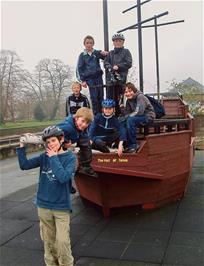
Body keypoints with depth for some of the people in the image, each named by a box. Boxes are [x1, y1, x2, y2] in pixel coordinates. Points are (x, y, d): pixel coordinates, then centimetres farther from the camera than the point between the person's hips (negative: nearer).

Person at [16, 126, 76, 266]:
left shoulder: (70, 157, -10)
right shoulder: (45, 156, 1)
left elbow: (64, 177, -23)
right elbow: (24, 165, -3)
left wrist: (54, 158, -19)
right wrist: (22, 146, -11)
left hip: (62, 207, -3)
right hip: (43, 206, 3)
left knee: (62, 241, -2)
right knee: (48, 241, 15)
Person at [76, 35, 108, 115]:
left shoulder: (97, 53, 9)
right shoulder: (82, 55, 6)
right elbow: (79, 69, 4)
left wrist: (105, 54, -22)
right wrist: (82, 80, -5)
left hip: (98, 77, 2)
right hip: (89, 78, -2)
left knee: (100, 96, 1)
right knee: (94, 97, -5)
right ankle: (96, 115, 2)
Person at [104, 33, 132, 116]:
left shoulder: (126, 52, 10)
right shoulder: (110, 53, 21)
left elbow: (129, 63, -2)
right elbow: (106, 63, 10)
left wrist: (118, 66, -10)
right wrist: (110, 68, -10)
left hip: (121, 78, -3)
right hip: (110, 78, 3)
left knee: (118, 99, -4)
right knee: (109, 98, -2)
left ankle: (118, 115, 5)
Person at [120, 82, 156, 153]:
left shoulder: (140, 97, -17)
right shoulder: (129, 100, 6)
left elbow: (139, 112, -25)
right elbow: (127, 113, 3)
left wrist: (126, 117, -23)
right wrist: (122, 108, -15)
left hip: (148, 116, -8)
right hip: (138, 117, 8)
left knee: (130, 120, -32)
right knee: (121, 121, -11)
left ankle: (134, 145, -23)